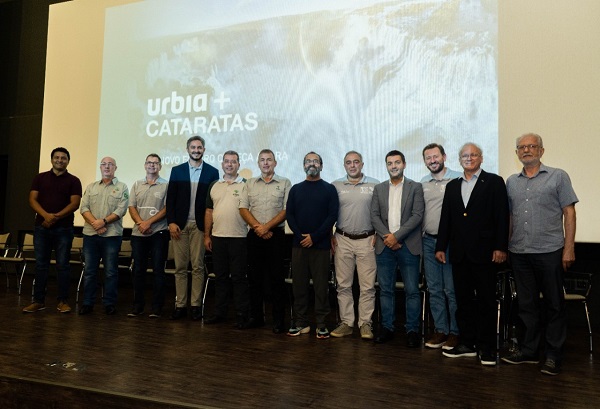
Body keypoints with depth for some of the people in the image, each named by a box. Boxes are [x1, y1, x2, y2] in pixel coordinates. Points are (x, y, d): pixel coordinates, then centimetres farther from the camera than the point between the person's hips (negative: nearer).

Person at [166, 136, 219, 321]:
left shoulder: (212, 172, 5)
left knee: (198, 267, 1)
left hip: (200, 225, -1)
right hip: (179, 224, 2)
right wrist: (171, 222, -4)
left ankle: (196, 305, 9)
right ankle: (180, 305, 11)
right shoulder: (177, 170, 9)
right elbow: (170, 199, 6)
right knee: (180, 267, 5)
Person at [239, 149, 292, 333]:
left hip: (276, 235, -3)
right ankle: (256, 317, 20)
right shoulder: (250, 184, 13)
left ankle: (278, 320, 7)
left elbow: (287, 210, -5)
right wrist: (257, 227, -9)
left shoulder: (285, 183, 4)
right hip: (254, 235, 3)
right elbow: (243, 208, 5)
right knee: (254, 277, 8)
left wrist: (267, 227, -12)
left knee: (276, 277, -1)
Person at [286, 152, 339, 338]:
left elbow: (332, 215, -4)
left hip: (320, 244, -3)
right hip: (299, 244, 3)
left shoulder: (329, 189, 4)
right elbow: (289, 214, 7)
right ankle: (300, 322, 16)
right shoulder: (296, 189, 12)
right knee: (299, 284, 6)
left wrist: (314, 237, -11)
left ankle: (321, 324, 9)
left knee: (321, 285, 1)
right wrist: (300, 235, -8)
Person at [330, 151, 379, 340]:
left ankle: (365, 324, 13)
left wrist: (378, 234, -3)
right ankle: (346, 323, 17)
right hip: (342, 240, 2)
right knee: (343, 285, 7)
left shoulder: (375, 185, 2)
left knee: (368, 286, 1)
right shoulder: (336, 186, 6)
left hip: (367, 240, -1)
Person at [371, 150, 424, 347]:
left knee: (412, 290, 1)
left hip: (408, 246, -3)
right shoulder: (379, 188, 12)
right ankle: (387, 328, 18)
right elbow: (374, 216, 5)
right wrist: (387, 237, -9)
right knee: (386, 290, 8)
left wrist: (397, 236, -13)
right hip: (385, 246, 3)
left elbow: (417, 216, -6)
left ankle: (412, 330, 12)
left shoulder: (415, 187, 3)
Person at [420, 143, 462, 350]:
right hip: (428, 241, 5)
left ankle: (455, 331, 14)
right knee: (434, 289, 11)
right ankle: (440, 329, 21)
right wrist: (420, 235, 7)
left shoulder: (457, 179, -6)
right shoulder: (422, 183, 10)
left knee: (452, 289, 1)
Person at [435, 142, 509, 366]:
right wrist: (440, 247, 8)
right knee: (463, 300, 10)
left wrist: (500, 247, -12)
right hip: (459, 253, 4)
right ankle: (467, 343, 20)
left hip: (484, 253, -4)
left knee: (486, 301, 4)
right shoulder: (452, 186, 14)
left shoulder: (494, 182, 1)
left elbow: (502, 217, -5)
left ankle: (486, 347, 15)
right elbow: (445, 219, 12)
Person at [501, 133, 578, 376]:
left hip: (550, 251, -3)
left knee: (554, 305, 5)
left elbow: (569, 213, -3)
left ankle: (553, 355, 17)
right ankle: (529, 350, 23)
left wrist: (569, 248, -9)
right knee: (527, 304, 12)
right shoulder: (511, 182, 11)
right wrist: (504, 246, 7)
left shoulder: (558, 176, 1)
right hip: (519, 253, 4)